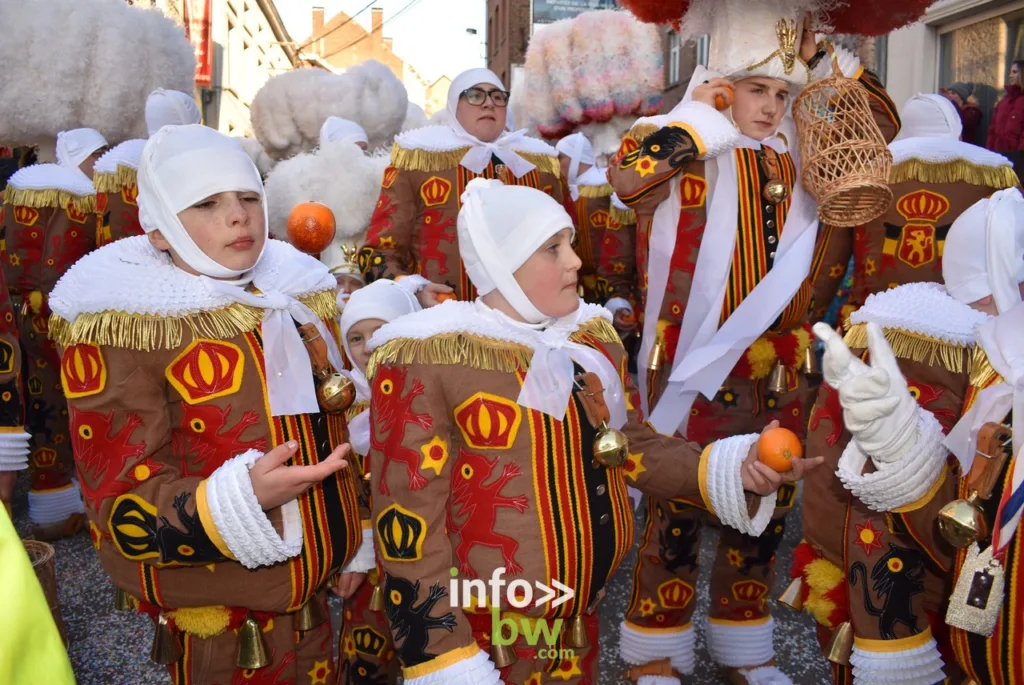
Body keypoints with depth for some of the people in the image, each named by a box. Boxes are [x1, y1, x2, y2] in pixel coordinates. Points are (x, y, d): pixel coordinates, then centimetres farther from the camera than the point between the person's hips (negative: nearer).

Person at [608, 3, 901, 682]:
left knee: (765, 512, 15)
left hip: (781, 371, 6)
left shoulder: (799, 153, 9)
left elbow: (883, 123, 17)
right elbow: (629, 173, -29)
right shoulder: (689, 152, -9)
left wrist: (825, 58, 5)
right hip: (694, 368, -5)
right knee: (678, 510, 5)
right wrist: (707, 114, -19)